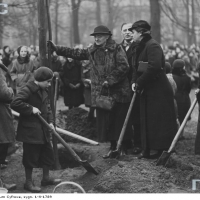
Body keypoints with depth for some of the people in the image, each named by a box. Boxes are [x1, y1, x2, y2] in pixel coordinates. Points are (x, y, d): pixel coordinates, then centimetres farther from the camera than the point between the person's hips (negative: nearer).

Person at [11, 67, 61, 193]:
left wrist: (50, 121, 1)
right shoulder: (27, 90, -17)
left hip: (43, 130, 9)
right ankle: (28, 182, 12)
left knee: (47, 153, 15)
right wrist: (31, 109, -24)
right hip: (30, 130, -9)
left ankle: (46, 178, 30)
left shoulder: (43, 91, 10)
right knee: (31, 156, 0)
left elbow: (47, 107, 16)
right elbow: (15, 103, -27)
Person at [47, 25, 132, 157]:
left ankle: (123, 147, 11)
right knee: (105, 121, 6)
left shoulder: (116, 49, -5)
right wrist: (56, 48, 5)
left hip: (118, 92, -5)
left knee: (120, 120, -1)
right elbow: (75, 53, 12)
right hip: (101, 94, 5)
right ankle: (113, 147, 17)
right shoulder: (92, 51, 12)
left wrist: (109, 80, -16)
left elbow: (124, 67, -13)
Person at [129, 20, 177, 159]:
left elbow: (153, 68, -26)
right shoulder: (142, 47, 15)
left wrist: (139, 83, -18)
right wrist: (135, 82, 0)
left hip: (158, 91, -10)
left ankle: (161, 150, 0)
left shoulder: (152, 46, -14)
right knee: (147, 120, 11)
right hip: (148, 90, 10)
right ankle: (148, 150, 16)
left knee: (158, 120, -5)